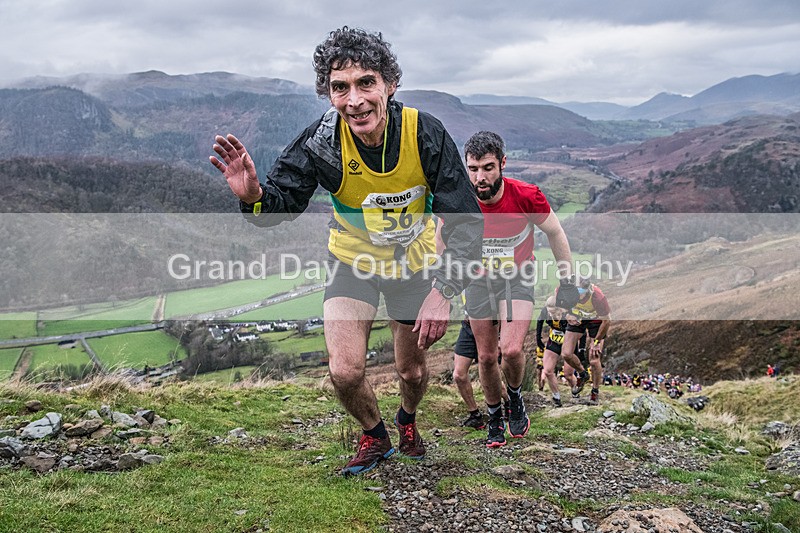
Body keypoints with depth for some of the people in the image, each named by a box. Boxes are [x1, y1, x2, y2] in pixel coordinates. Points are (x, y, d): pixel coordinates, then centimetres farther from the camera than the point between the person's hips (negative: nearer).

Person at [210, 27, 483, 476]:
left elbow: (466, 220, -25)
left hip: (415, 261, 0)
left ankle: (408, 421, 50)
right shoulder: (322, 140, -26)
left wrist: (443, 293, -36)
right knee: (345, 370, -13)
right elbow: (283, 203, -21)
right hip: (354, 261, 0)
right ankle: (375, 436, 20)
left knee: (412, 370, 13)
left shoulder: (426, 134, -28)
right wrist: (254, 196, -45)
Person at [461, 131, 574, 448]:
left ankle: (515, 397, 14)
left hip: (517, 279, -2)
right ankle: (494, 417, 30)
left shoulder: (526, 196, -24)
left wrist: (568, 280, 1)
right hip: (478, 280, 2)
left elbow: (554, 233, -5)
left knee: (511, 350, -19)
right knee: (486, 357, 6)